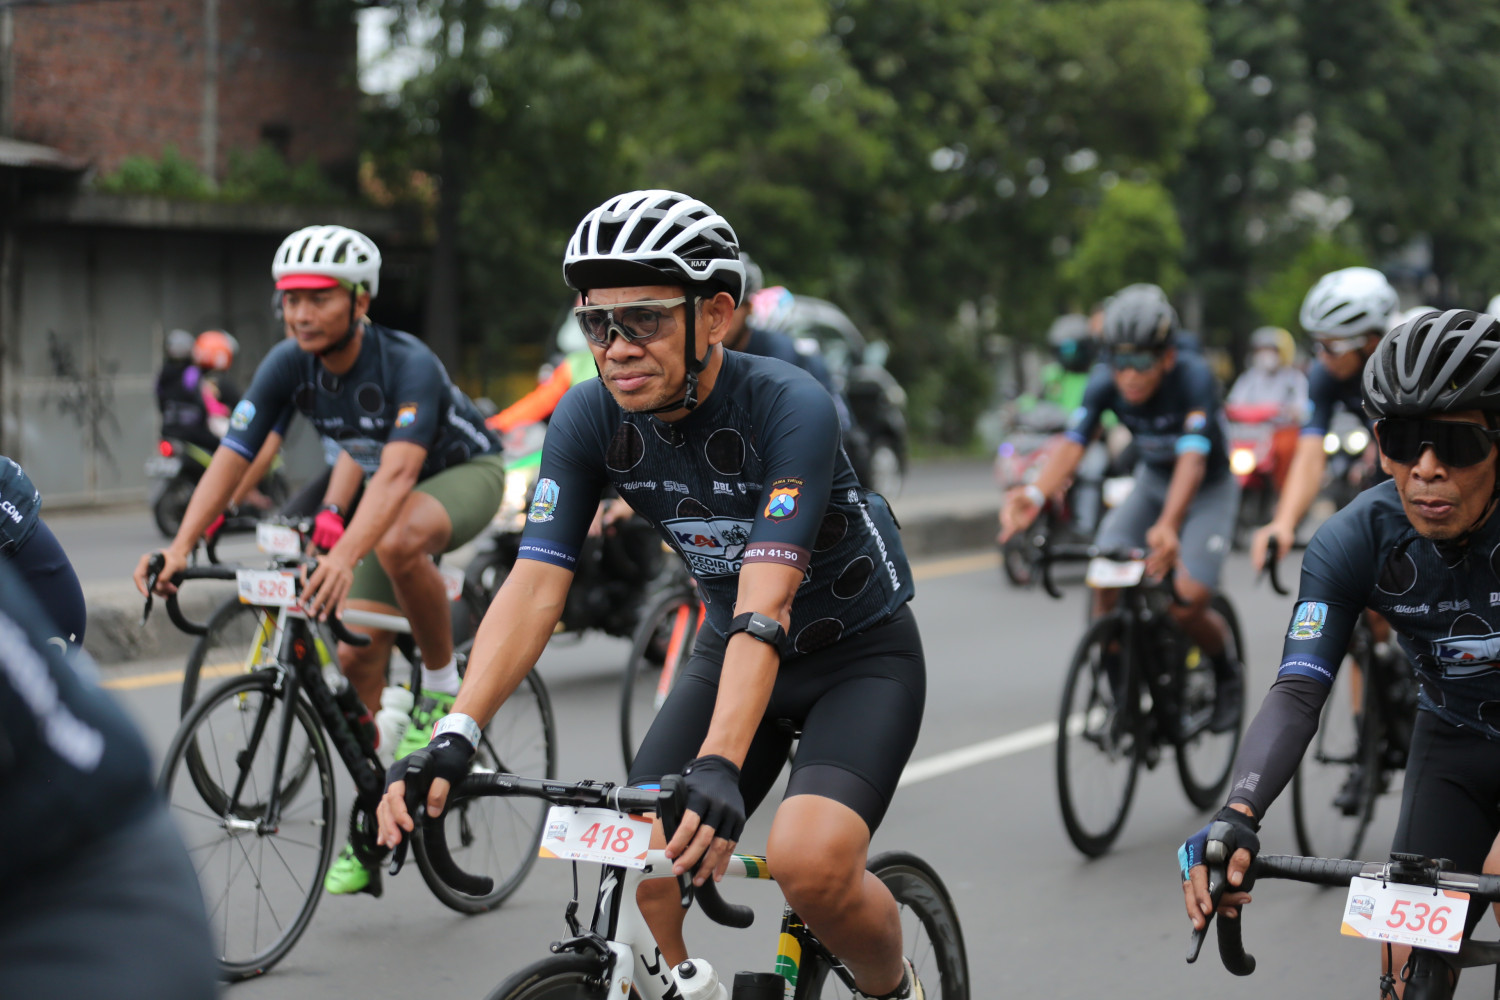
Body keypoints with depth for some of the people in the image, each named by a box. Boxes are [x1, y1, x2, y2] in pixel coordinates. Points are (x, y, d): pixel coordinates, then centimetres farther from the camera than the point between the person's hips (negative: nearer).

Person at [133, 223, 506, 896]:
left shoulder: (408, 365, -35)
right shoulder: (288, 365, -19)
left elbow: (398, 474, -48)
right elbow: (231, 457, -24)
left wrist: (343, 556, -64)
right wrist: (180, 547, -38)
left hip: (465, 473, -6)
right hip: (390, 489, 6)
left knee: (399, 542, -40)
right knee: (357, 658, -2)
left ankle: (443, 687, -17)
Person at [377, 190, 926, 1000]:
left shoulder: (791, 408, -29)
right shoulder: (588, 418, -15)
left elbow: (766, 604, -39)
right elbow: (535, 584, -23)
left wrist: (718, 765, -53)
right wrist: (452, 738, -37)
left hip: (860, 654, -5)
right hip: (727, 653, 5)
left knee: (810, 864, -26)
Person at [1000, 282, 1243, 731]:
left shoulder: (1194, 378, -32)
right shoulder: (1106, 383, -20)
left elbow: (1192, 460, -44)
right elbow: (1072, 445, -31)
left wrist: (1168, 526, -62)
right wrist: (1035, 494, -52)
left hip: (1208, 488, -4)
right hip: (1152, 481, 4)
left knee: (1186, 605, -19)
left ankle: (1227, 671, 13)